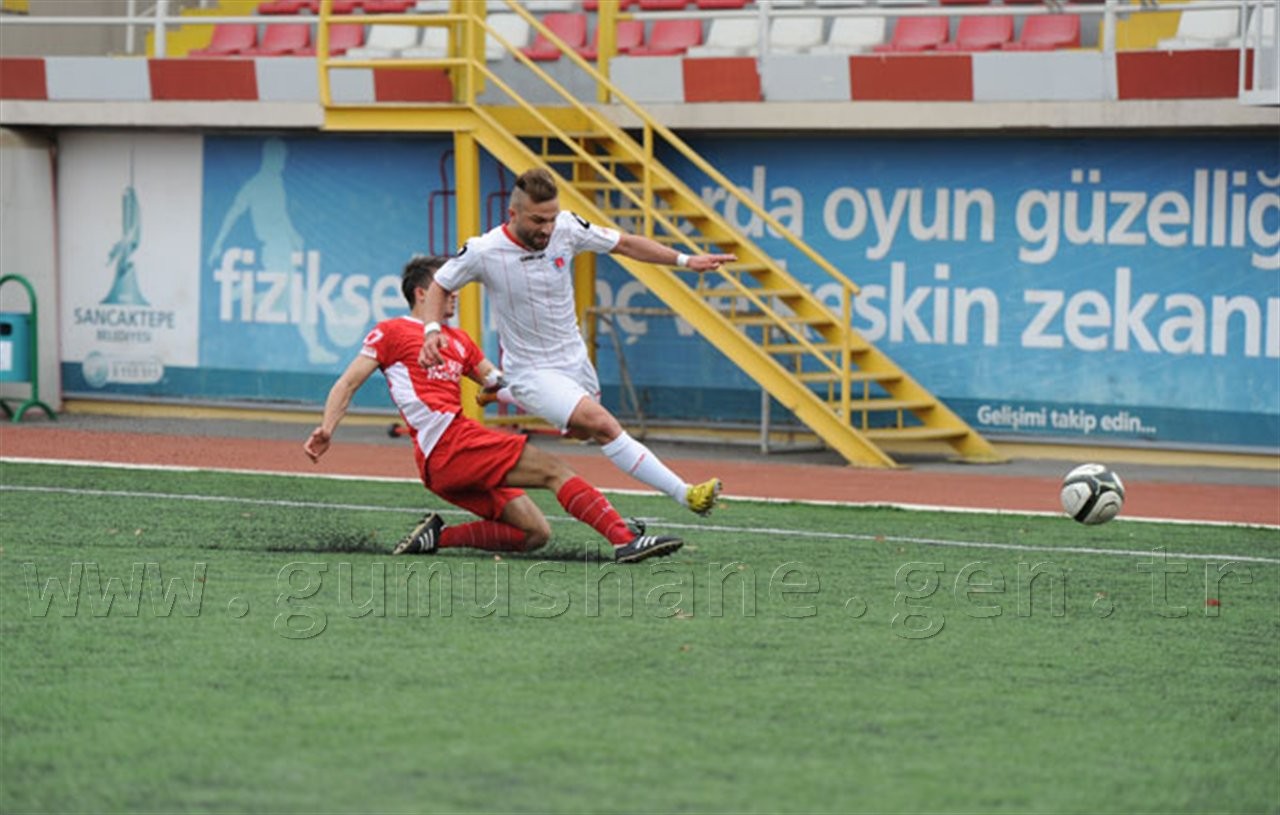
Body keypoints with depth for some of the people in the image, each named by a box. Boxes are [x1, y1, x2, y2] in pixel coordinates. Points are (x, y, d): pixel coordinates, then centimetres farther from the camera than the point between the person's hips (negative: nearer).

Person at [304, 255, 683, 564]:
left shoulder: (458, 341, 29)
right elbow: (347, 385, 4)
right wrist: (327, 429, -13)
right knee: (553, 470, -16)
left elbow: (498, 382, 32)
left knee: (535, 533, 0)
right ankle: (624, 539, -27)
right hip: (447, 443, -9)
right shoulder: (391, 332, 7)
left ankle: (438, 536, 1)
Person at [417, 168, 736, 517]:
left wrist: (685, 260, -6)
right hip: (533, 371, -6)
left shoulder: (566, 228, -13)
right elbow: (440, 285, -3)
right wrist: (433, 330, -21)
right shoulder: (483, 252, -20)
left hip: (575, 360, 6)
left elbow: (624, 243, -1)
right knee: (604, 426, -26)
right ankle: (685, 493, -26)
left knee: (583, 432, 29)